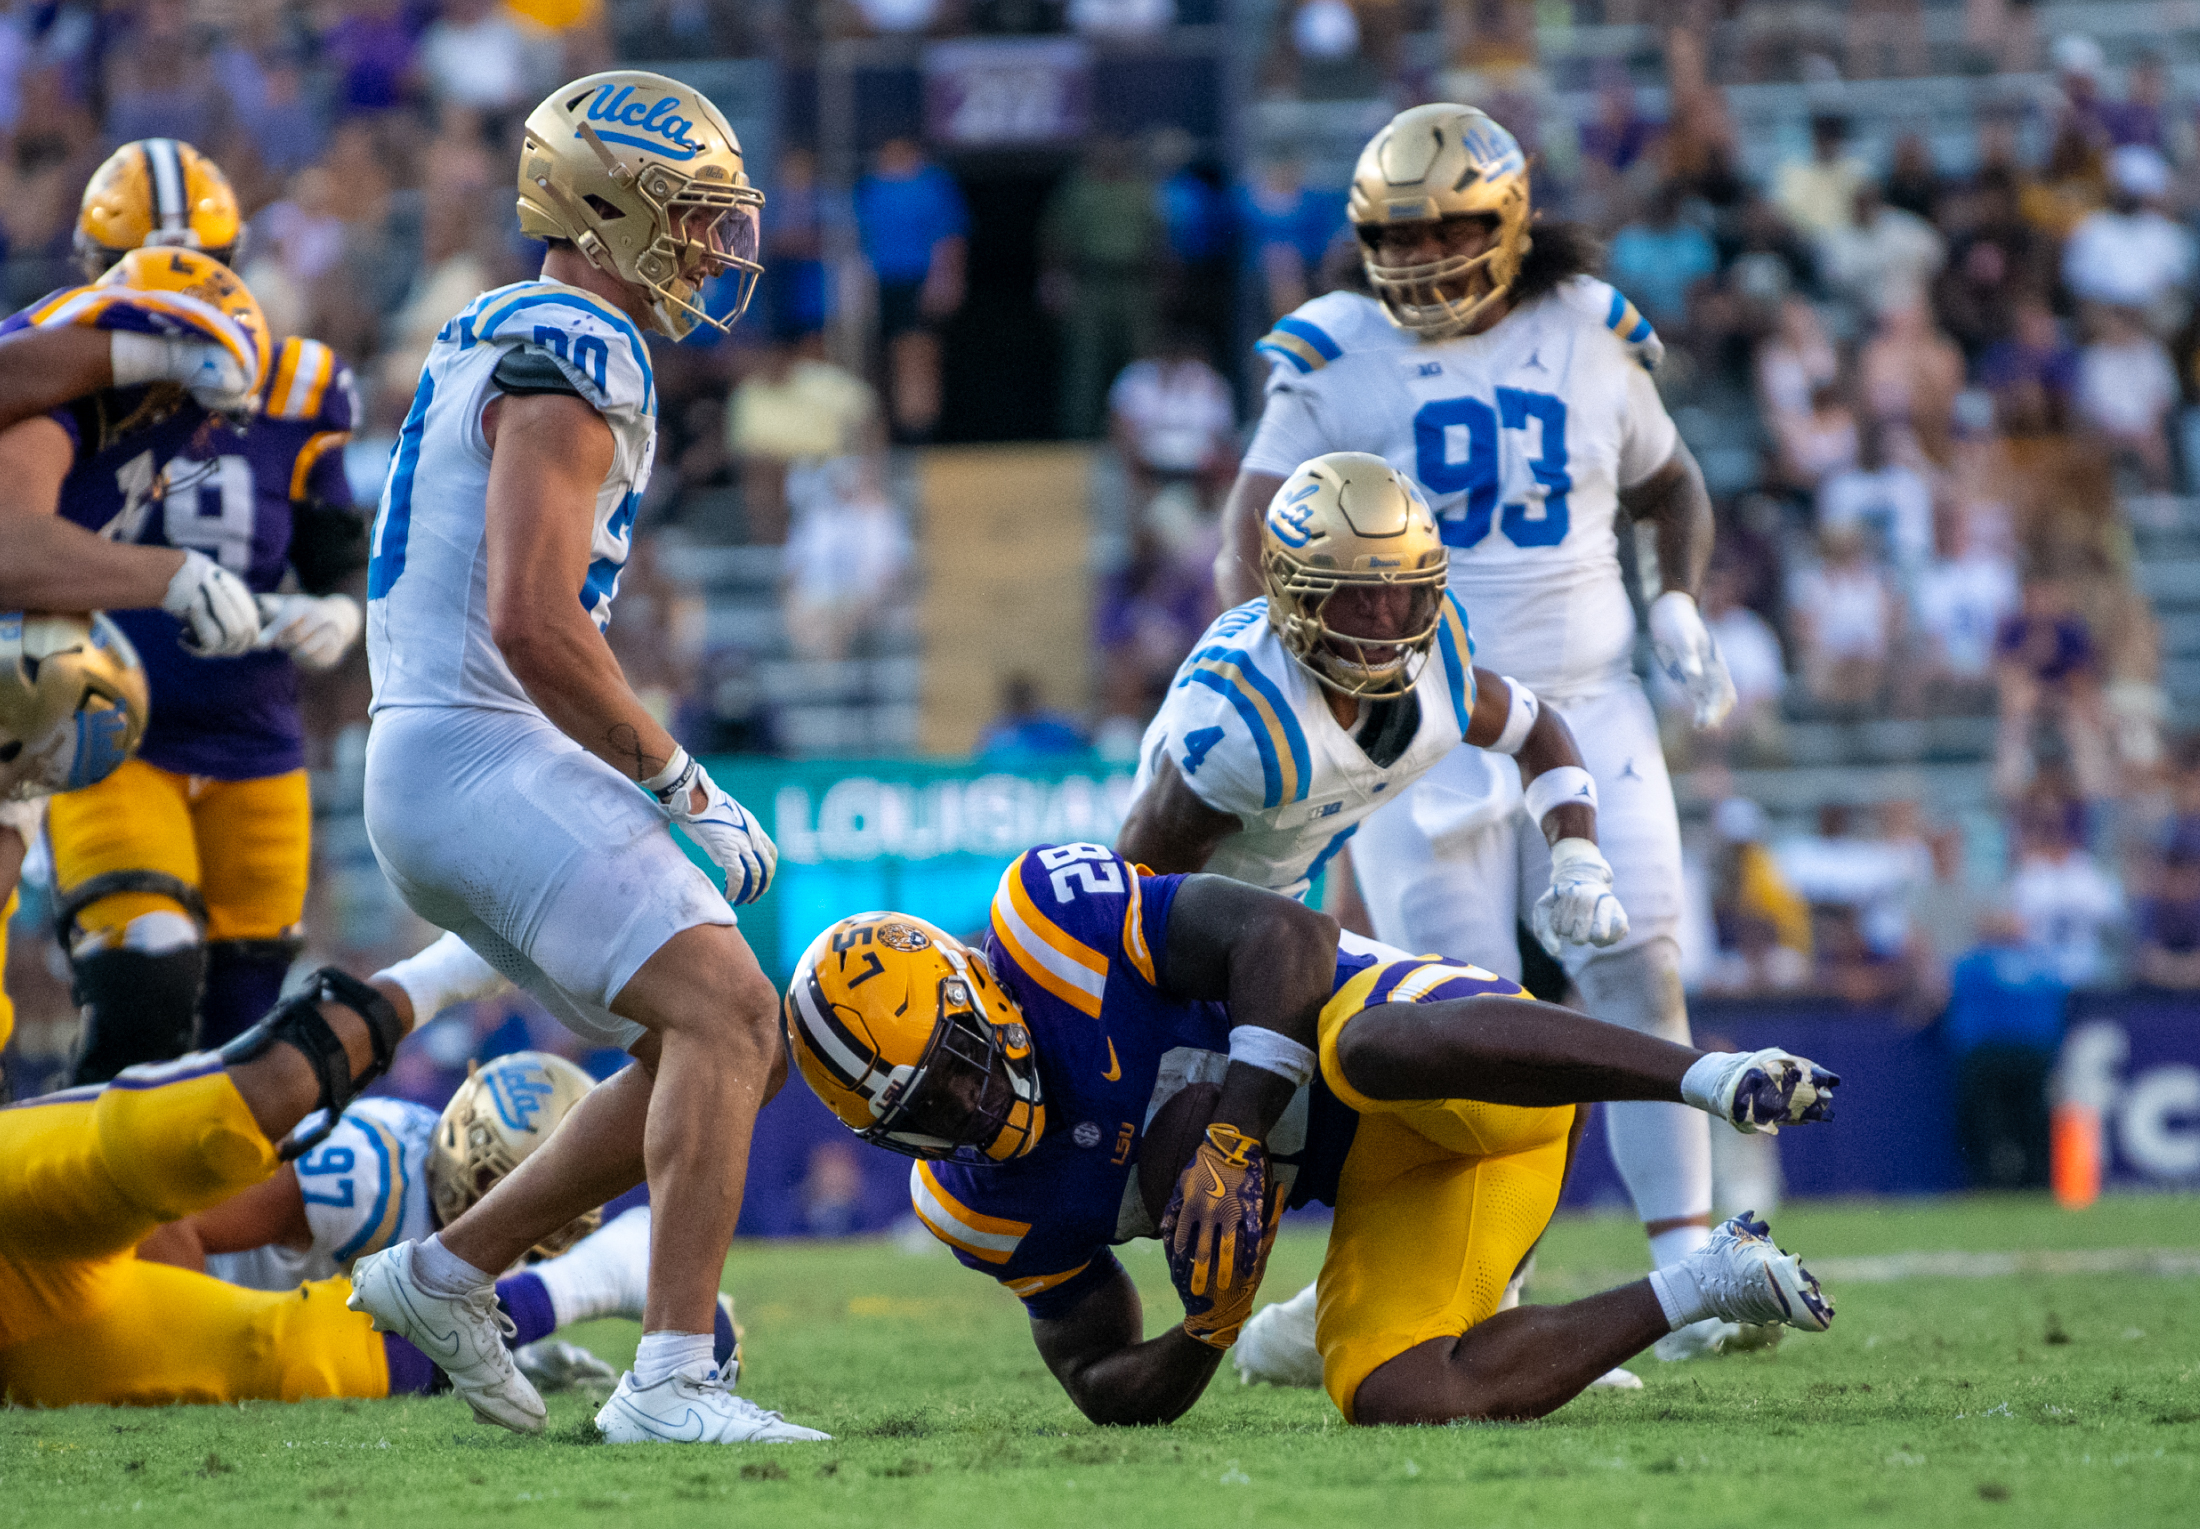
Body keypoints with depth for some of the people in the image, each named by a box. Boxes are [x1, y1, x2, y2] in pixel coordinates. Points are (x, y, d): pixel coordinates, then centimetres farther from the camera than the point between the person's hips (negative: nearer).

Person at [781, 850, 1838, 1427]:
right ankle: (1706, 1285, -8)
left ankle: (1713, 1077, -37)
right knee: (1393, 1402, -20)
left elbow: (1285, 936, -21)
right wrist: (1204, 1340, -12)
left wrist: (1226, 1137, -28)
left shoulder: (1047, 913, -14)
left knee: (1374, 1049, -41)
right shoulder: (983, 1204, 4)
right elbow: (1109, 1389, 11)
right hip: (1377, 1182, 7)